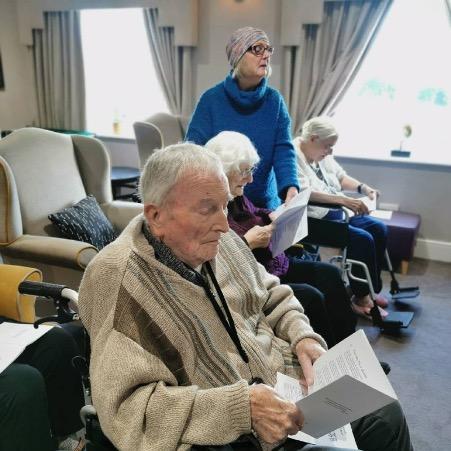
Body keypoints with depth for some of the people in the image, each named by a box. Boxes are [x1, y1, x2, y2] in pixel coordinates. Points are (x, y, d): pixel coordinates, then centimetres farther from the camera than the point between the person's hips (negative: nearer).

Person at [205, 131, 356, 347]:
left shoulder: (236, 197, 7)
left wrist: (273, 216, 9)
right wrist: (248, 243, -25)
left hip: (273, 263, 11)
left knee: (329, 274, 6)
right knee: (310, 297, -21)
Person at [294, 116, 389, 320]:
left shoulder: (321, 155, 11)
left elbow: (341, 177, 22)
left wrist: (362, 187, 3)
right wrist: (343, 200, -37)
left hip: (336, 213, 10)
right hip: (314, 220, -10)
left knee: (379, 229, 1)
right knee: (363, 239, -20)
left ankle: (371, 288, 11)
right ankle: (360, 298, -5)